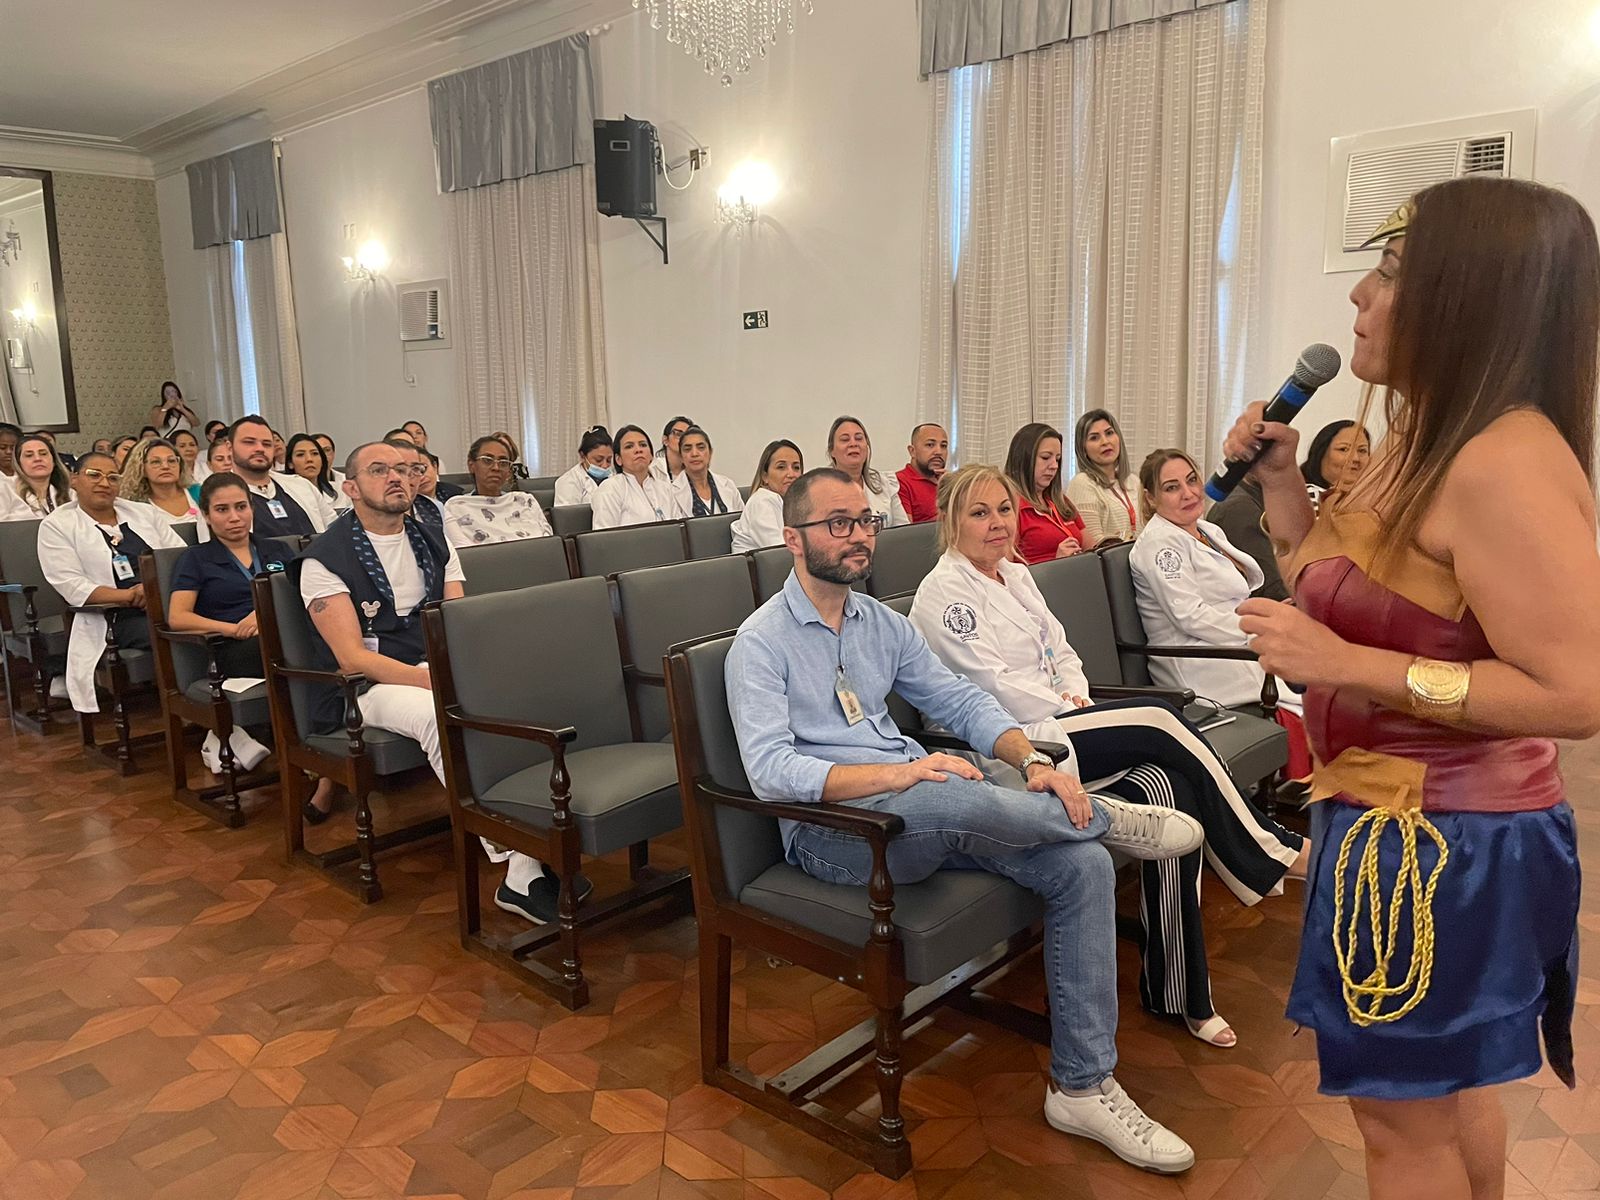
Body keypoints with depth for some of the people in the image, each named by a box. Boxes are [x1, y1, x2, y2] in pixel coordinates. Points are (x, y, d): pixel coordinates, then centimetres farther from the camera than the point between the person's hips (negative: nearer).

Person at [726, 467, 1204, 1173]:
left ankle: (1082, 1087, -1)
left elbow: (960, 702, 12)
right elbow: (770, 770, -18)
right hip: (831, 826, -6)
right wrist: (898, 775, -28)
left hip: (922, 810, 7)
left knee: (1082, 865, -12)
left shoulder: (882, 624, 15)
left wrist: (1032, 759, -8)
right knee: (945, 798, -38)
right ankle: (1105, 816, -6)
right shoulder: (761, 641, -6)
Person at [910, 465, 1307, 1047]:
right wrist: (1068, 709, -7)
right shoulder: (943, 593, -9)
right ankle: (1274, 853, 1)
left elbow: (1060, 651, 19)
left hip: (1050, 727, 8)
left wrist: (1076, 697, -1)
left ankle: (1181, 993, -12)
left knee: (1166, 785, -18)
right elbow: (992, 688, -15)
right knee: (1162, 721, -20)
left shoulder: (1018, 577, 17)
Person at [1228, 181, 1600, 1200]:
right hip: (1420, 826, 10)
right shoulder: (1423, 442, 7)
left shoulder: (1506, 462, -24)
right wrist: (1281, 481, 4)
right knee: (1454, 1088, 26)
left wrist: (1347, 665, -29)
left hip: (1441, 841, -10)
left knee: (1404, 1116, 9)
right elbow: (1332, 590, 16)